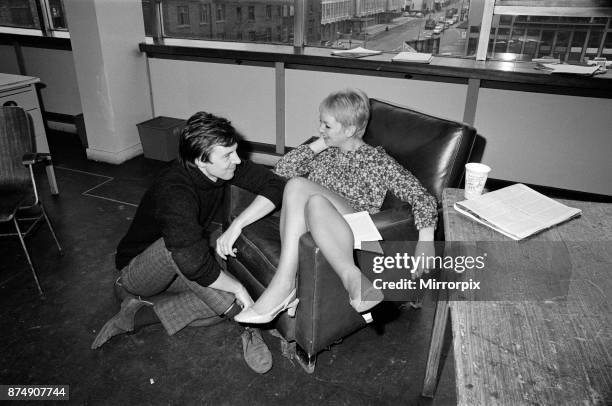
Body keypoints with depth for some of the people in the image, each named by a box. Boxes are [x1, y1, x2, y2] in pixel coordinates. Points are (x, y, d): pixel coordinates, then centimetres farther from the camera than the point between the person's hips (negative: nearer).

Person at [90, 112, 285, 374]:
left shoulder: (226, 166, -15)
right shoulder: (174, 191, -36)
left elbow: (275, 185, -15)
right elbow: (194, 263, -46)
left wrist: (237, 225, -27)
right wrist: (238, 288, -32)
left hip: (173, 271, 6)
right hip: (139, 270, -6)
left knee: (230, 297, -23)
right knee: (177, 243, -41)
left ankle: (141, 312, -12)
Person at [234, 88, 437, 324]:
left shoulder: (377, 161, 8)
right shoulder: (324, 152, 24)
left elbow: (421, 197, 0)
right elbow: (281, 170, 14)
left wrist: (425, 239, -15)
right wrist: (317, 145, 8)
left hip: (350, 231, -4)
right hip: (309, 228, 4)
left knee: (298, 185, -30)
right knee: (314, 201, -32)